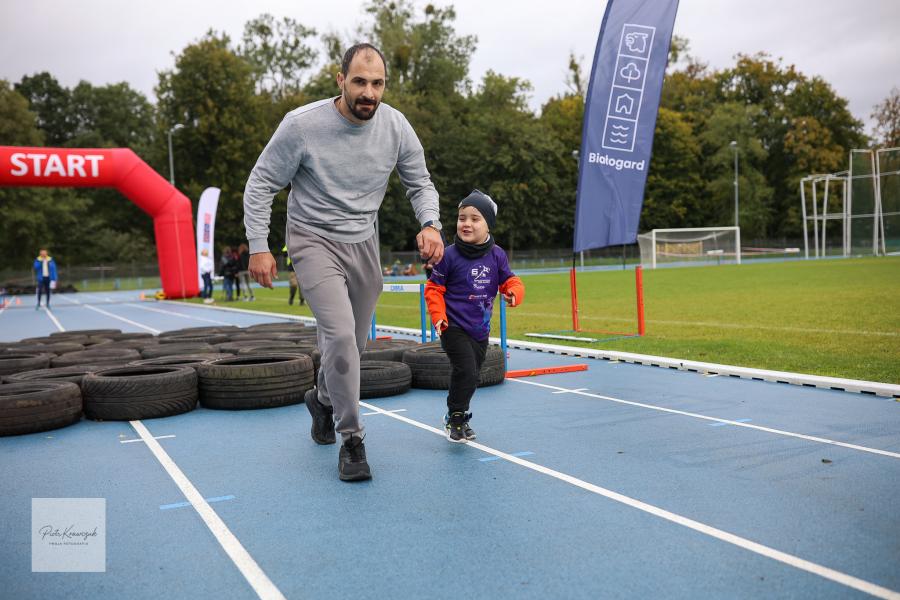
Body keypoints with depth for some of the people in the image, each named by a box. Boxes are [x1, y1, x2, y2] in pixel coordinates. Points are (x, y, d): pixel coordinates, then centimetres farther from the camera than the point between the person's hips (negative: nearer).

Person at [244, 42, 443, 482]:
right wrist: (258, 247, -13)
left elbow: (420, 183, 3)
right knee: (340, 334, -22)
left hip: (363, 242, 4)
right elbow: (261, 185, -8)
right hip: (314, 239, -4)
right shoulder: (302, 125, -18)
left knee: (353, 342, 14)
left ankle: (323, 398, 46)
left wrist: (430, 224, -17)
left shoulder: (396, 126, -8)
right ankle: (352, 439, -4)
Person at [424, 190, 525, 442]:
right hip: (454, 327, -5)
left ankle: (459, 417, 36)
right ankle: (455, 417, 6)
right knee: (466, 372, -16)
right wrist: (438, 316, -15)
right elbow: (433, 288, -4)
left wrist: (514, 293, -16)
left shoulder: (497, 255, 0)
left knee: (471, 376, 16)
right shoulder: (449, 255, -11)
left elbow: (509, 281, 7)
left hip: (481, 329, 5)